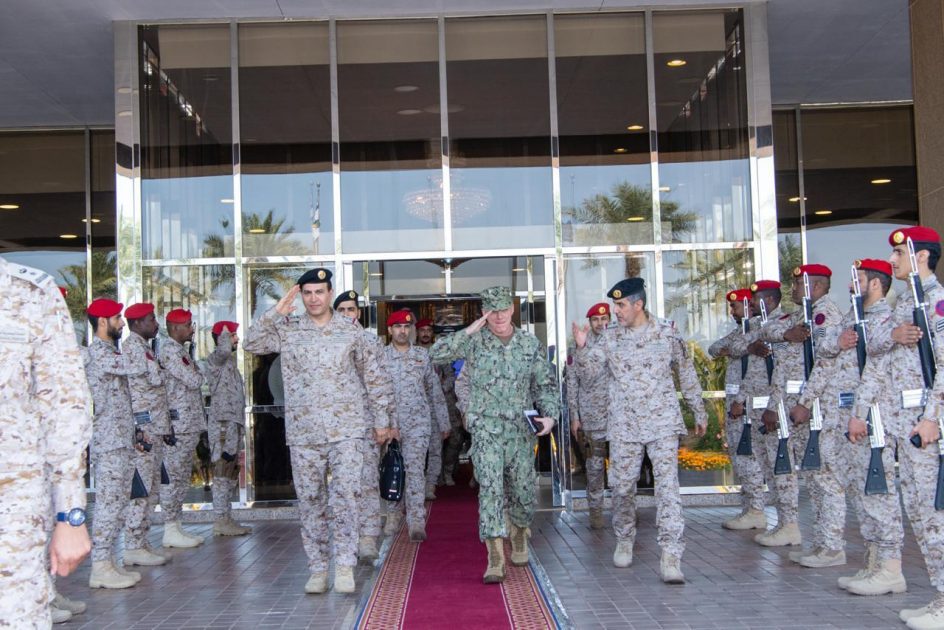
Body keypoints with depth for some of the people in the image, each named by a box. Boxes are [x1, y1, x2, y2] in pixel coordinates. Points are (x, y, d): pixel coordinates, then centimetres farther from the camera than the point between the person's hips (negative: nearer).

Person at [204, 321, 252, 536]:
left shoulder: (229, 361, 21)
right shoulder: (215, 358, -8)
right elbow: (224, 349, -34)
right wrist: (225, 332, -13)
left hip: (233, 423, 10)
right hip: (223, 423, -10)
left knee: (230, 475, 11)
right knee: (222, 473, -8)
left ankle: (225, 520, 16)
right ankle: (220, 521, -7)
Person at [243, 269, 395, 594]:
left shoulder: (351, 331, 6)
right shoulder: (288, 330, 8)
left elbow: (374, 377, 11)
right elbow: (252, 343, -4)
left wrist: (381, 420, 10)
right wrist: (275, 312, -9)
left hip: (346, 429, -1)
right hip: (303, 431, 2)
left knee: (345, 496, -14)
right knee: (310, 503, 6)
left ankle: (345, 566, -7)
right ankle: (317, 569, 16)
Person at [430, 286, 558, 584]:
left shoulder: (531, 344, 6)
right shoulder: (475, 341, -2)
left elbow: (546, 384, 12)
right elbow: (436, 353, -14)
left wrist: (550, 415, -3)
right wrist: (469, 331, -16)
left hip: (521, 429, 3)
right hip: (486, 428, -3)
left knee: (523, 491, 11)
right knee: (490, 488, -14)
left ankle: (519, 532, 42)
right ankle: (495, 558, -14)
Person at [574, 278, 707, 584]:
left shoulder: (667, 332, 0)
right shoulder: (610, 337, 5)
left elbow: (686, 373, 9)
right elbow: (589, 370, 1)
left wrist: (699, 412, 13)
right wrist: (581, 347, -19)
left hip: (663, 423, -2)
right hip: (624, 426, 2)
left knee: (668, 486, -10)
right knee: (622, 487, 9)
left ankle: (671, 557, -10)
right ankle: (624, 541, 31)